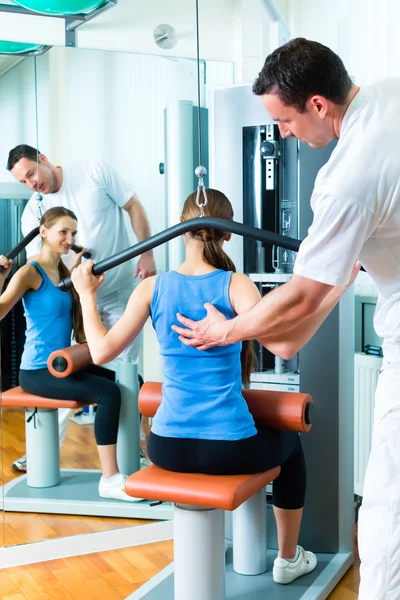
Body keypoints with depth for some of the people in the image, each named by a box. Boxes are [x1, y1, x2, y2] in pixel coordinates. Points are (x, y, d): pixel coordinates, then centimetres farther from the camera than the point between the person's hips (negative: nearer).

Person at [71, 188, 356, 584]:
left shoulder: (152, 288, -4)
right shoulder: (235, 284, -12)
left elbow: (102, 351, -4)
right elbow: (283, 343, -24)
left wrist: (87, 295, 10)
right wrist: (335, 292, -17)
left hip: (167, 446, 3)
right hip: (229, 448, -3)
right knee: (290, 444, 31)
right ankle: (288, 559, 41)